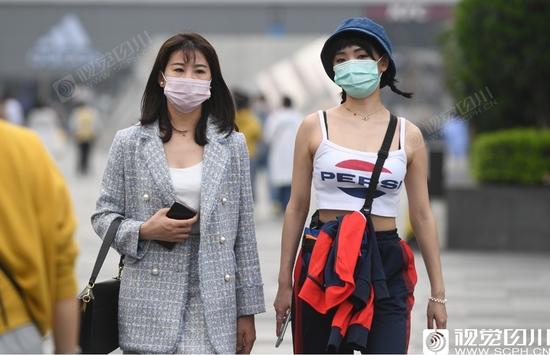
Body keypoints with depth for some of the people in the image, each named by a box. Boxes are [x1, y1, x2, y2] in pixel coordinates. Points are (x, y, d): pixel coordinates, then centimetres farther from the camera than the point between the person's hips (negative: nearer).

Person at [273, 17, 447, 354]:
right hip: (323, 262, 0)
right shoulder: (314, 127, 3)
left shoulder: (408, 135, 5)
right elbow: (297, 208, 6)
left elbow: (422, 216, 9)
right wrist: (284, 284, 4)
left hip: (386, 266, 0)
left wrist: (438, 293, 7)